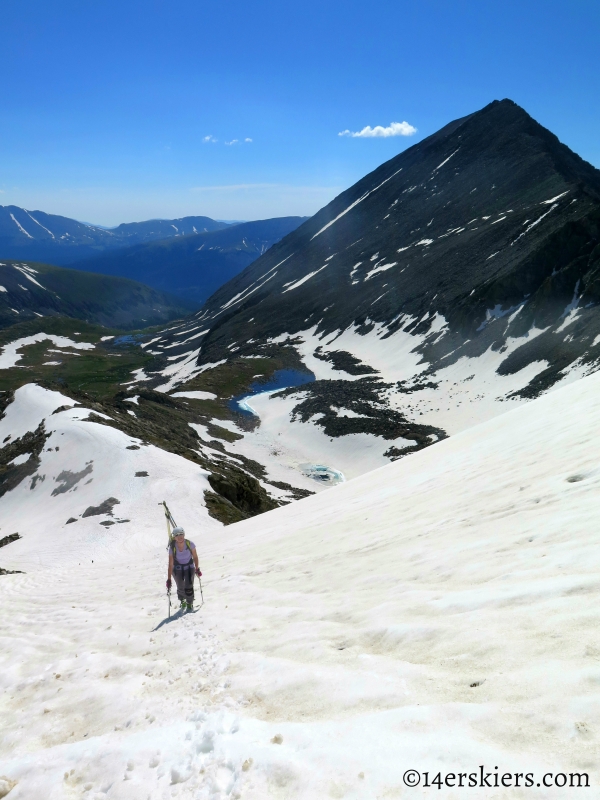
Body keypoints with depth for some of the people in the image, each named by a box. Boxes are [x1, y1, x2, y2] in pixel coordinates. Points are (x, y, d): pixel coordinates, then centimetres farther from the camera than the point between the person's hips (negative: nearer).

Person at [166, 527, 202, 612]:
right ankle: (183, 602, 35)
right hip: (177, 568, 0)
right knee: (180, 588, 1)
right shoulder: (172, 547, -24)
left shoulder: (190, 544, -23)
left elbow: (195, 556, -7)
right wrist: (169, 579, -21)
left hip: (189, 567, 0)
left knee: (188, 587, -12)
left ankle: (190, 604, 16)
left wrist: (197, 569, 2)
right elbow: (170, 564, -21)